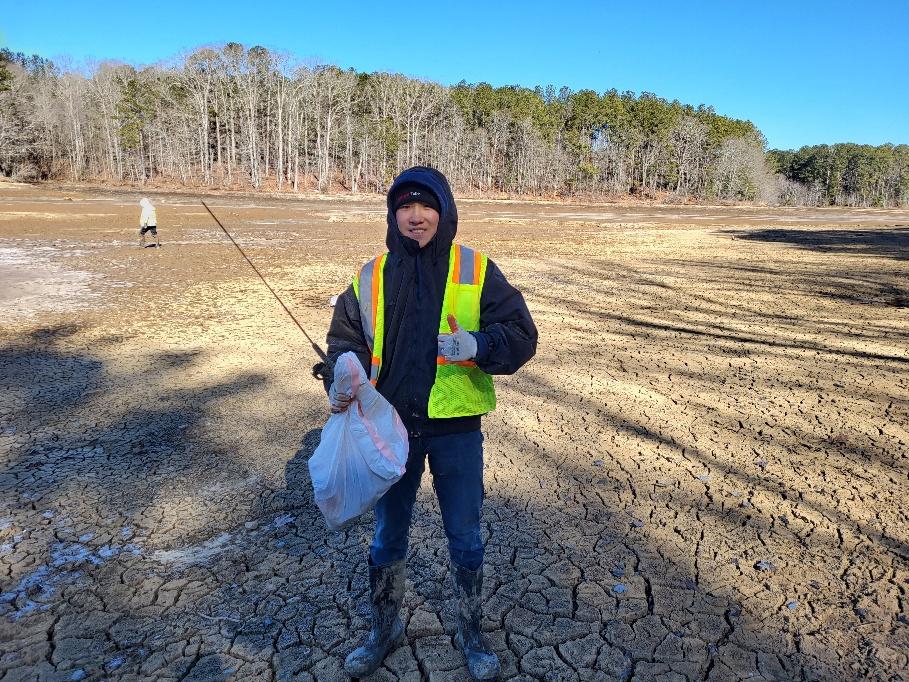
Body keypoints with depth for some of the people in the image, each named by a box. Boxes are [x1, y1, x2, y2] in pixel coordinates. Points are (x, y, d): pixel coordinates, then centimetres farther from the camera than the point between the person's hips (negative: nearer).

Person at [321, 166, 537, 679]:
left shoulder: (477, 271, -6)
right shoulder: (371, 277, 1)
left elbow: (521, 336, -8)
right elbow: (347, 340, 6)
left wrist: (478, 345, -27)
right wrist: (342, 382, -13)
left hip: (457, 430, -2)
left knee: (465, 538, 15)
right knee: (388, 536, 18)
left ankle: (471, 633, 39)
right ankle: (385, 629, 42)